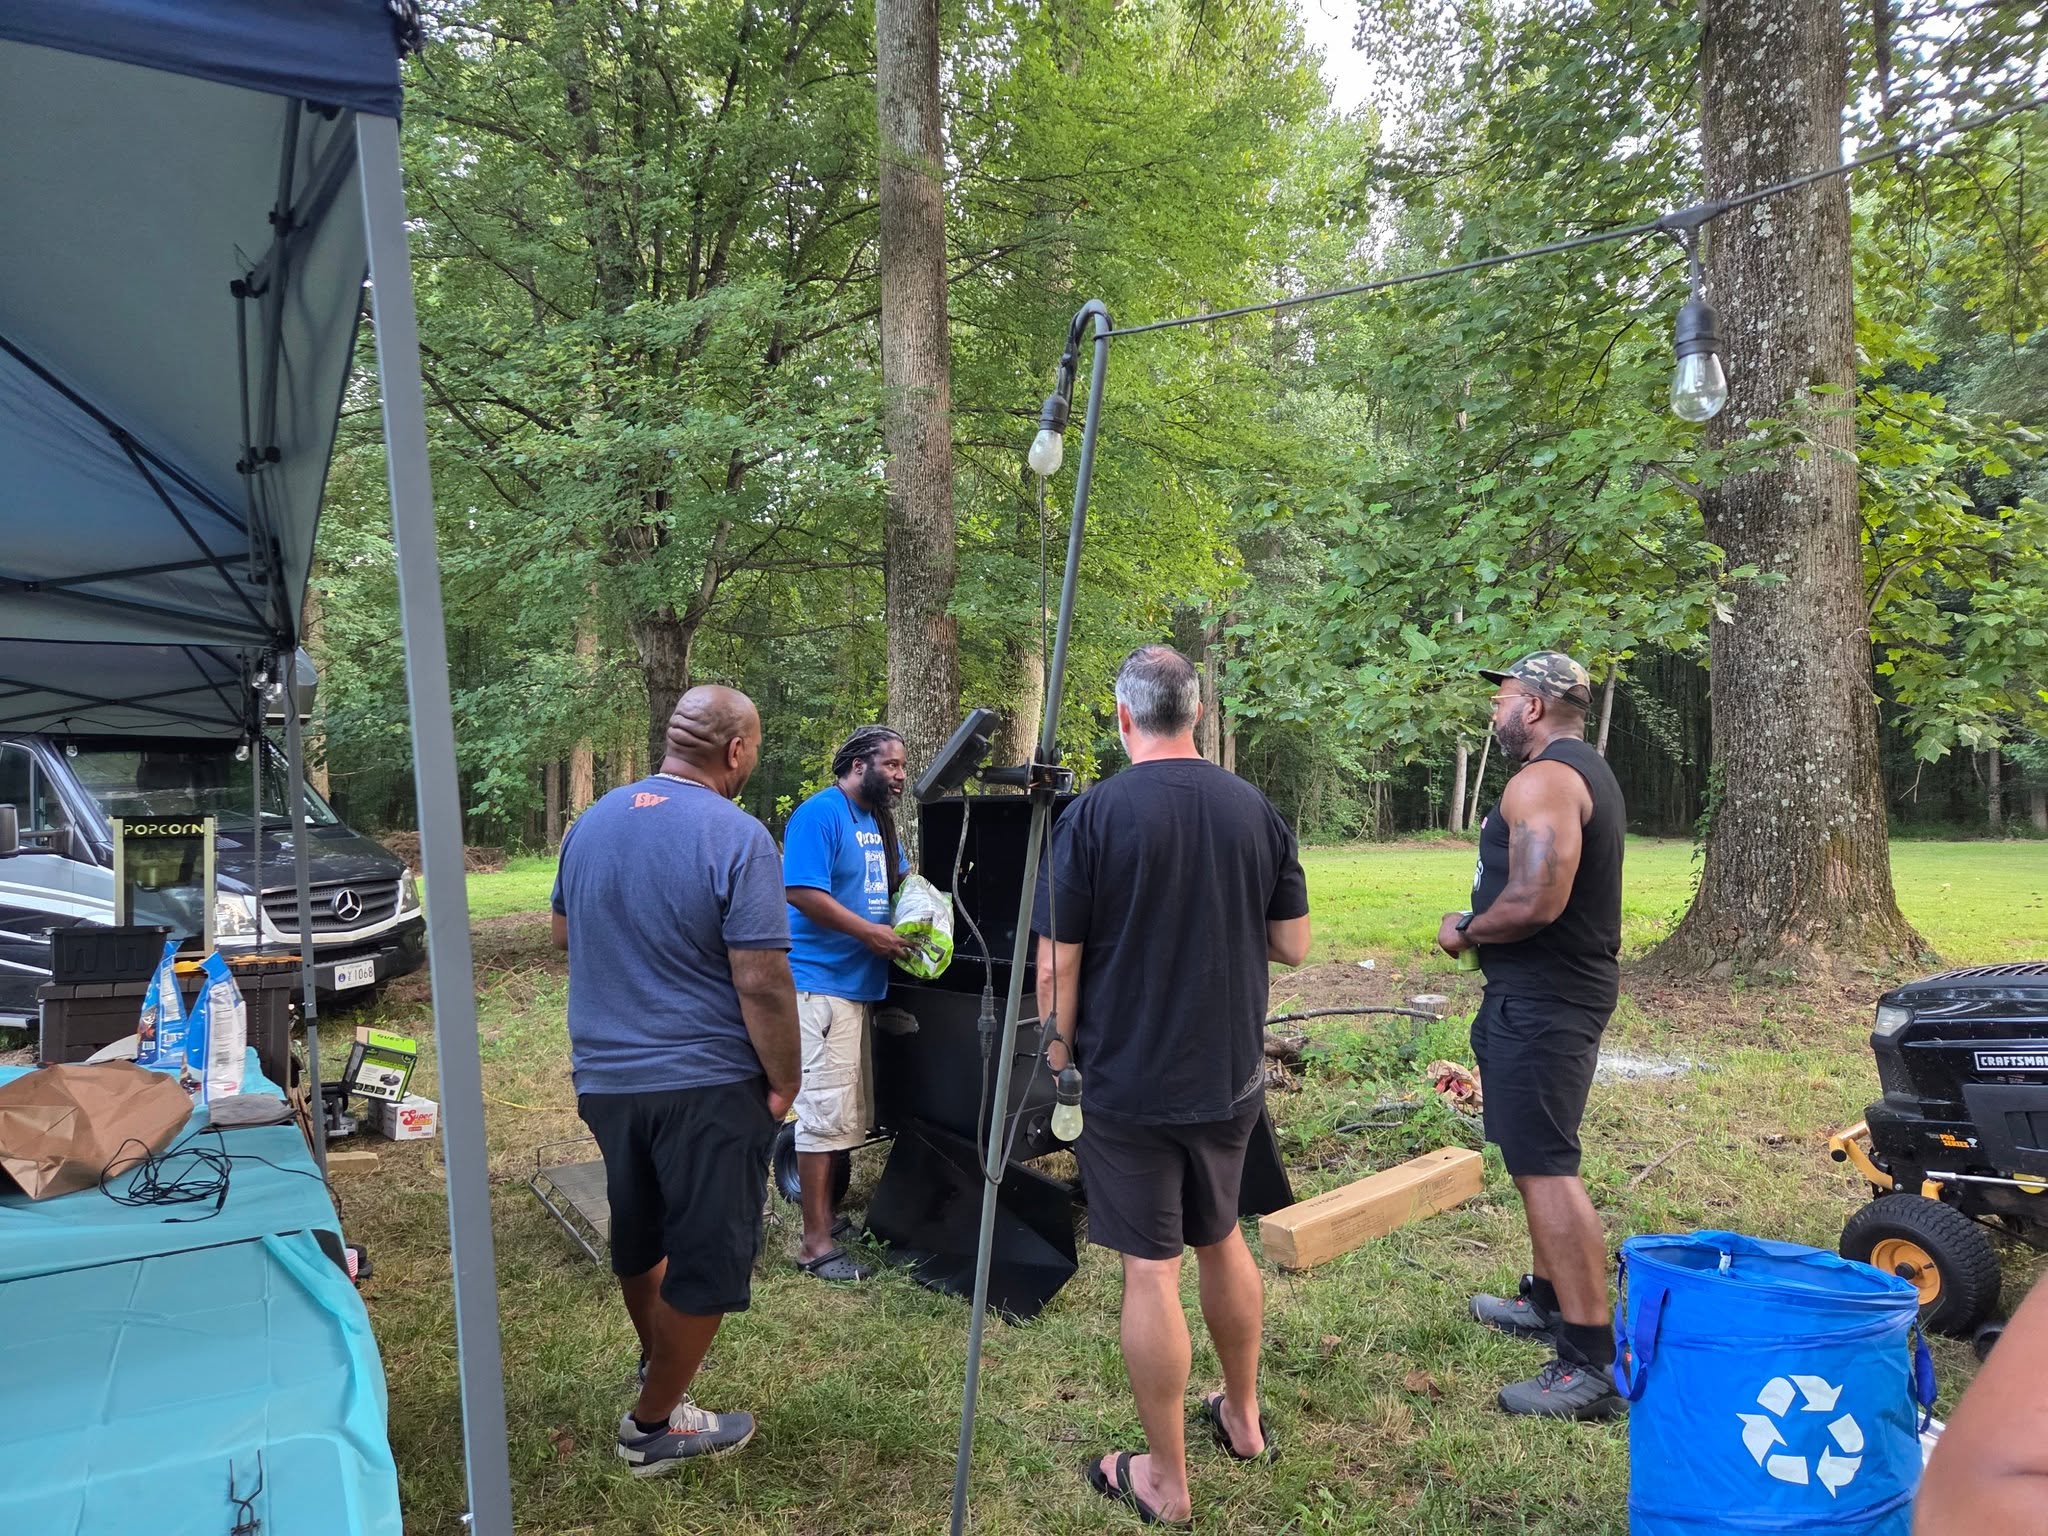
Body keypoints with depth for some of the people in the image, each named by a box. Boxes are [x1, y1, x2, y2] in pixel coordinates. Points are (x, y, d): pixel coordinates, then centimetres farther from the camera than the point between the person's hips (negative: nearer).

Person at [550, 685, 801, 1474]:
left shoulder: (592, 821, 3)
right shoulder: (736, 837, -19)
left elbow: (563, 934, 16)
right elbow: (762, 983, -21)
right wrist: (784, 1082, -10)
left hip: (604, 1076, 7)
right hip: (705, 1083, -7)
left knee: (638, 1231, 26)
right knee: (706, 1257, 10)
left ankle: (657, 1361, 46)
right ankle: (653, 1425, 22)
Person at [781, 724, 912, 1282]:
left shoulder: (878, 819, 15)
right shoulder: (818, 815, -13)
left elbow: (900, 877, 28)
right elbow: (803, 893, -21)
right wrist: (871, 933, -19)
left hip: (861, 984, 10)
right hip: (822, 982, -9)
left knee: (848, 1113, 16)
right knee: (826, 1111, -8)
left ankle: (827, 1215, 29)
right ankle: (815, 1244, -1)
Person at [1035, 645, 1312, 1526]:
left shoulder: (1094, 814, -14)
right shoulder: (1255, 811, -2)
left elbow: (1058, 963, -13)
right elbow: (1292, 945, 3)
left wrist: (1060, 1055, 2)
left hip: (1129, 1082, -5)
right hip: (1230, 1074, 5)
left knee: (1150, 1270, 5)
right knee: (1221, 1240, 23)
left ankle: (1164, 1481, 19)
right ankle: (1243, 1419, 40)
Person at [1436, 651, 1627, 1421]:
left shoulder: (1542, 780, -19)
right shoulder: (1586, 772, 16)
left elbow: (1535, 902, -29)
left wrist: (1464, 930, -13)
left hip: (1541, 997, -11)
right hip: (1566, 987, 11)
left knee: (1545, 1168, -9)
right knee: (1539, 1155, 22)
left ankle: (1592, 1363, -4)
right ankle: (1547, 1300, 37)